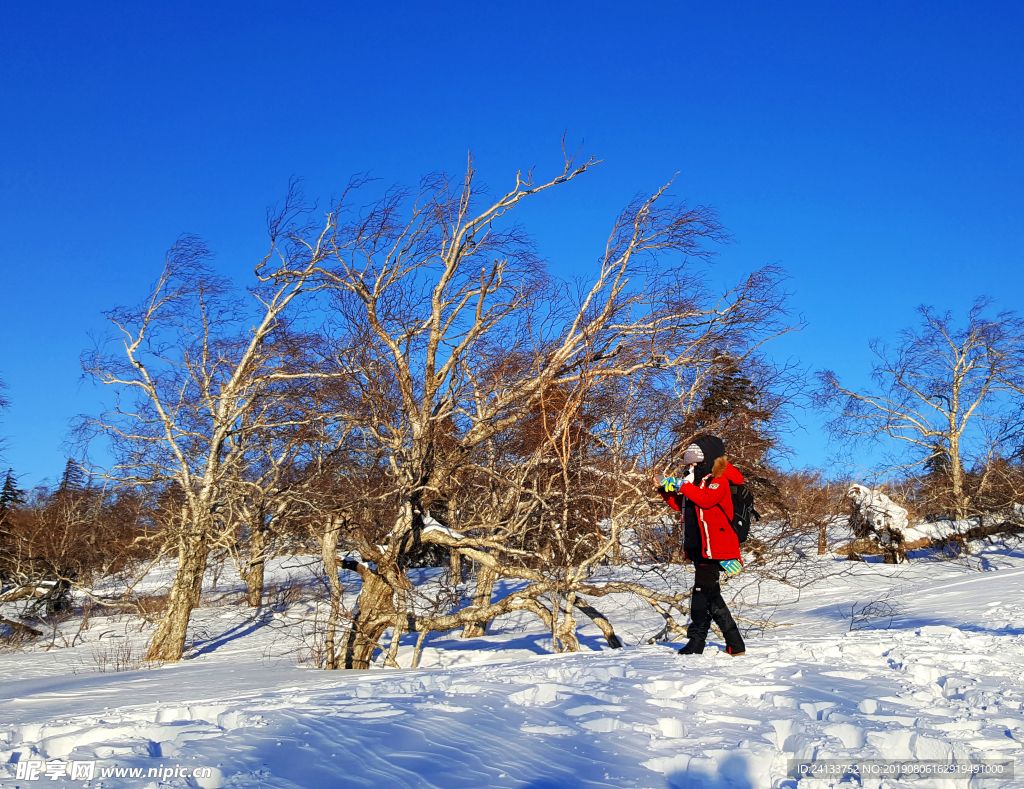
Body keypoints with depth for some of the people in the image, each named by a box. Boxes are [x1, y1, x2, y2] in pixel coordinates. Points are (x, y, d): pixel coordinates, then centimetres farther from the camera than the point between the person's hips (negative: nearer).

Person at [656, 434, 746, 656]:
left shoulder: (719, 481, -6)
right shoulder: (698, 482, 21)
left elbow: (706, 499, -25)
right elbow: (683, 506, 22)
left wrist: (683, 486, -24)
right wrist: (667, 491, 10)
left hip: (713, 546, -10)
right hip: (699, 547, 10)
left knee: (702, 590, -13)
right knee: (710, 594, 11)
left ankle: (696, 640, -9)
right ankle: (734, 644, 18)